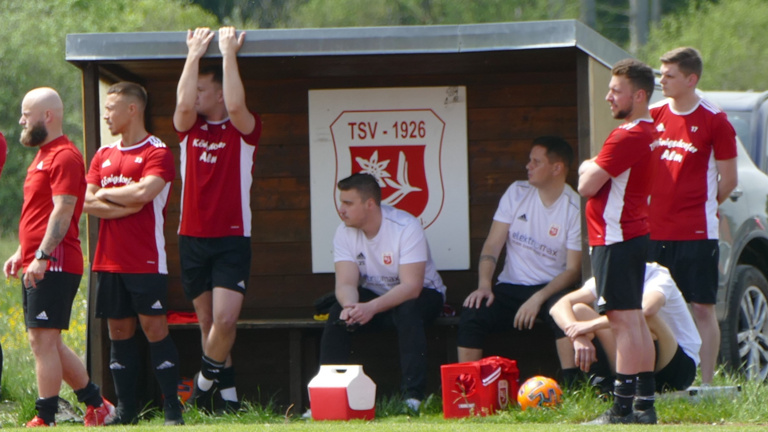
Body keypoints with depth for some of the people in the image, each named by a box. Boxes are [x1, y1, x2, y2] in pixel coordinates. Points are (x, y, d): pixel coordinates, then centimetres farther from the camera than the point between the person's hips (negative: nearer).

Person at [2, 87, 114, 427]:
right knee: (46, 343, 13)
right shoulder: (44, 156, 21)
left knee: (43, 340, -10)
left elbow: (62, 211, -20)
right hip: (36, 266, 11)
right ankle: (97, 405, 20)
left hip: (53, 265, -11)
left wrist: (42, 256, -26)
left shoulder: (64, 157, -12)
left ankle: (45, 419, -9)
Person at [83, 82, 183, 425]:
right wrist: (125, 206, -11)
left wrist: (106, 193, -6)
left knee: (154, 328, -7)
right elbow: (88, 203, 5)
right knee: (119, 332, 8)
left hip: (146, 262, -6)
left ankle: (173, 410, -5)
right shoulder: (104, 155, 15)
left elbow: (144, 191, -22)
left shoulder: (157, 152, -5)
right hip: (109, 261, 6)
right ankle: (125, 410, 12)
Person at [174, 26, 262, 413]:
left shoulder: (244, 130, -1)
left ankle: (206, 378, 7)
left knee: (225, 319, -15)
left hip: (232, 239, -4)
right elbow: (184, 103, -14)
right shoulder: (190, 128, 8)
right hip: (192, 237, 4)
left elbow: (236, 106, -23)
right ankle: (227, 391, 16)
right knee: (207, 320, 6)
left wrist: (228, 54, -17)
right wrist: (194, 55, -10)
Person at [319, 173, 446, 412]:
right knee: (338, 314, -23)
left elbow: (411, 287, -32)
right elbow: (346, 283, -18)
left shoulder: (406, 228, -24)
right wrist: (350, 306, -43)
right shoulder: (345, 232, -9)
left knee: (407, 311, -37)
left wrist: (372, 307, -47)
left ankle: (413, 396, -38)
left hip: (422, 295, -4)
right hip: (375, 293, 4)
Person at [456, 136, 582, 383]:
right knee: (472, 314, -24)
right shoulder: (517, 193, 5)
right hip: (511, 287, 3)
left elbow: (573, 270, -9)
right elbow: (492, 245, 3)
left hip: (550, 288, -3)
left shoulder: (575, 209, -7)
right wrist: (484, 285, -15)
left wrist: (538, 299, -23)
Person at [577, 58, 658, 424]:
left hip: (615, 239, -11)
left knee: (624, 322, -11)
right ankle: (645, 405, 17)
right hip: (635, 232, 11)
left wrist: (587, 167, 2)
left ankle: (622, 410, -12)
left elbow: (587, 185, -17)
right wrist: (594, 168, 4)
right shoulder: (648, 131, 14)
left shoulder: (627, 137, -18)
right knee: (636, 322, 13)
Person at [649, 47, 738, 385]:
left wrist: (703, 207, 5)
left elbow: (729, 179, -1)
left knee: (702, 308, -1)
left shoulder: (714, 121, -5)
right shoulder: (653, 116, 8)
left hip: (697, 234, -4)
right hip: (656, 232, 5)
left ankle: (706, 385, 3)